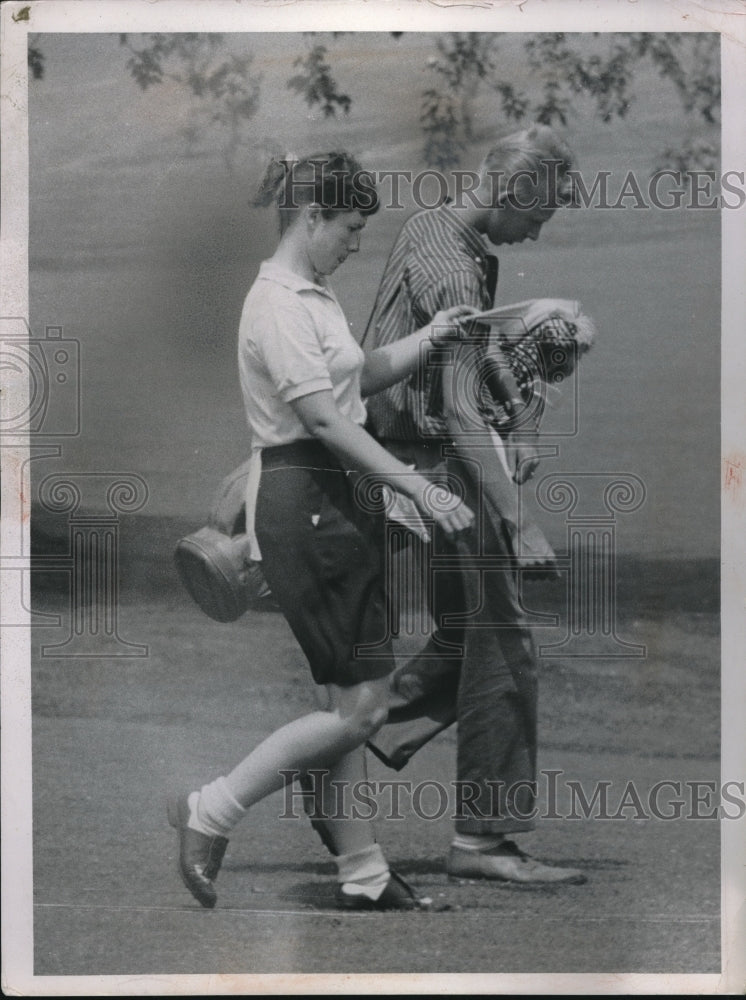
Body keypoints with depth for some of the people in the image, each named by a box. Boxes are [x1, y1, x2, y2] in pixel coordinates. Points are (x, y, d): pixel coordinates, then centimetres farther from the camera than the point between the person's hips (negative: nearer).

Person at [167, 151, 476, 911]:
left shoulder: (314, 296, 15)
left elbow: (364, 375, 25)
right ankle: (210, 812, 2)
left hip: (333, 502, 10)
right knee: (360, 704, -8)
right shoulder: (277, 304, -15)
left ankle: (363, 876, 16)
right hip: (299, 500, -10)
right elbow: (325, 420, -21)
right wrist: (421, 490, -23)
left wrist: (427, 338, 8)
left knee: (354, 700, 10)